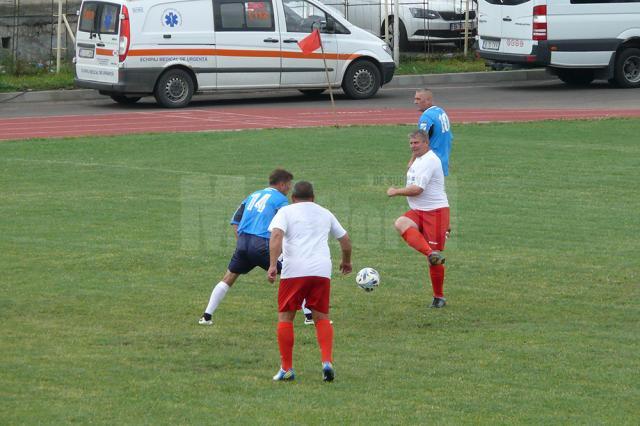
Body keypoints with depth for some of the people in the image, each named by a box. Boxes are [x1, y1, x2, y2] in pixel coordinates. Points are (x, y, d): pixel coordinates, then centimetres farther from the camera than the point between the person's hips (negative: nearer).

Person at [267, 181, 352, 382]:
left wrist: (273, 265, -16)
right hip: (322, 270, 3)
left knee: (285, 317, 7)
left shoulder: (286, 211, 9)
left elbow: (276, 235, -9)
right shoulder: (325, 213, 22)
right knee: (322, 318, 11)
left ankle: (286, 368, 5)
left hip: (294, 270, -3)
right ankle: (327, 361, -8)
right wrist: (346, 261, 46)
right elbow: (345, 240, 28)